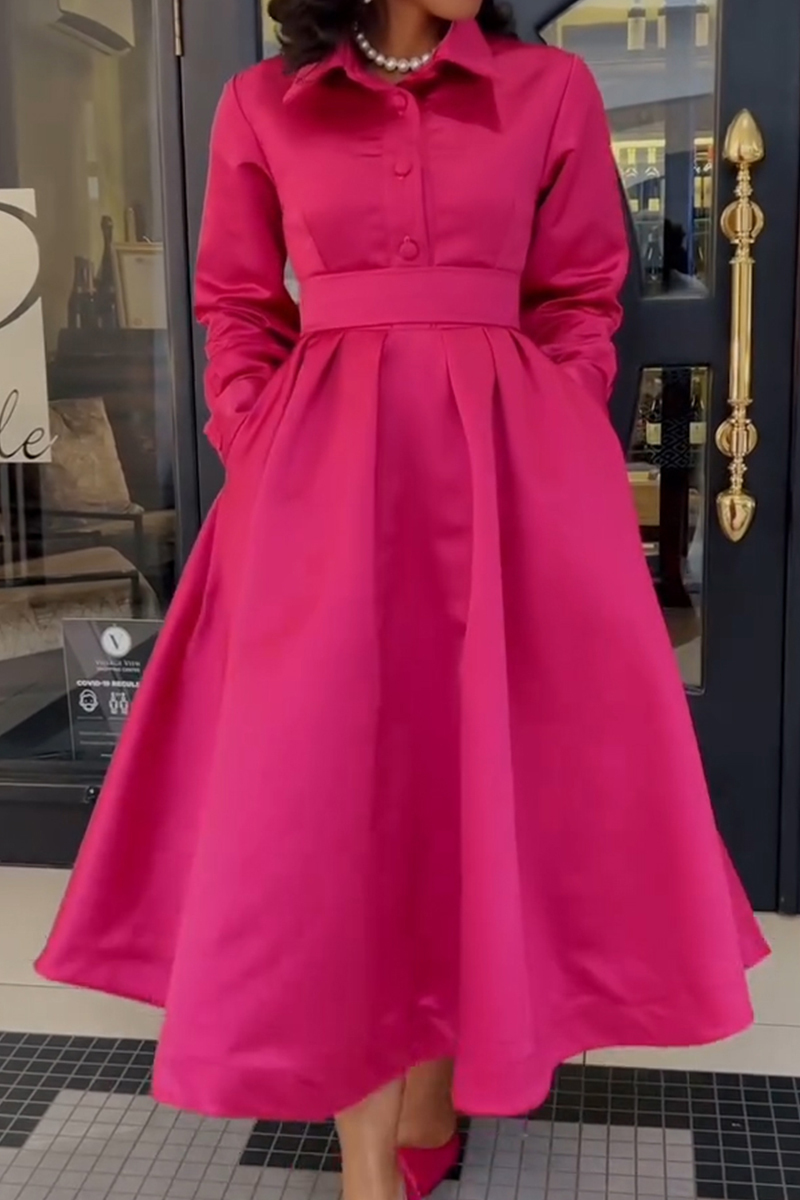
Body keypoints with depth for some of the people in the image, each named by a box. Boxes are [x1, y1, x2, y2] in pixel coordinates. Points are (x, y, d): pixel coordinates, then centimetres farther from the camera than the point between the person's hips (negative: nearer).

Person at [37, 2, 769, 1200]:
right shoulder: (262, 105, 9)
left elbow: (580, 305, 9)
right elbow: (239, 311, 11)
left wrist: (537, 455, -3)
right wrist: (266, 462, -2)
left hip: (505, 460, 1)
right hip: (322, 465, 0)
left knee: (489, 754, 2)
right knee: (329, 765, -4)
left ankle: (436, 1093, 21)